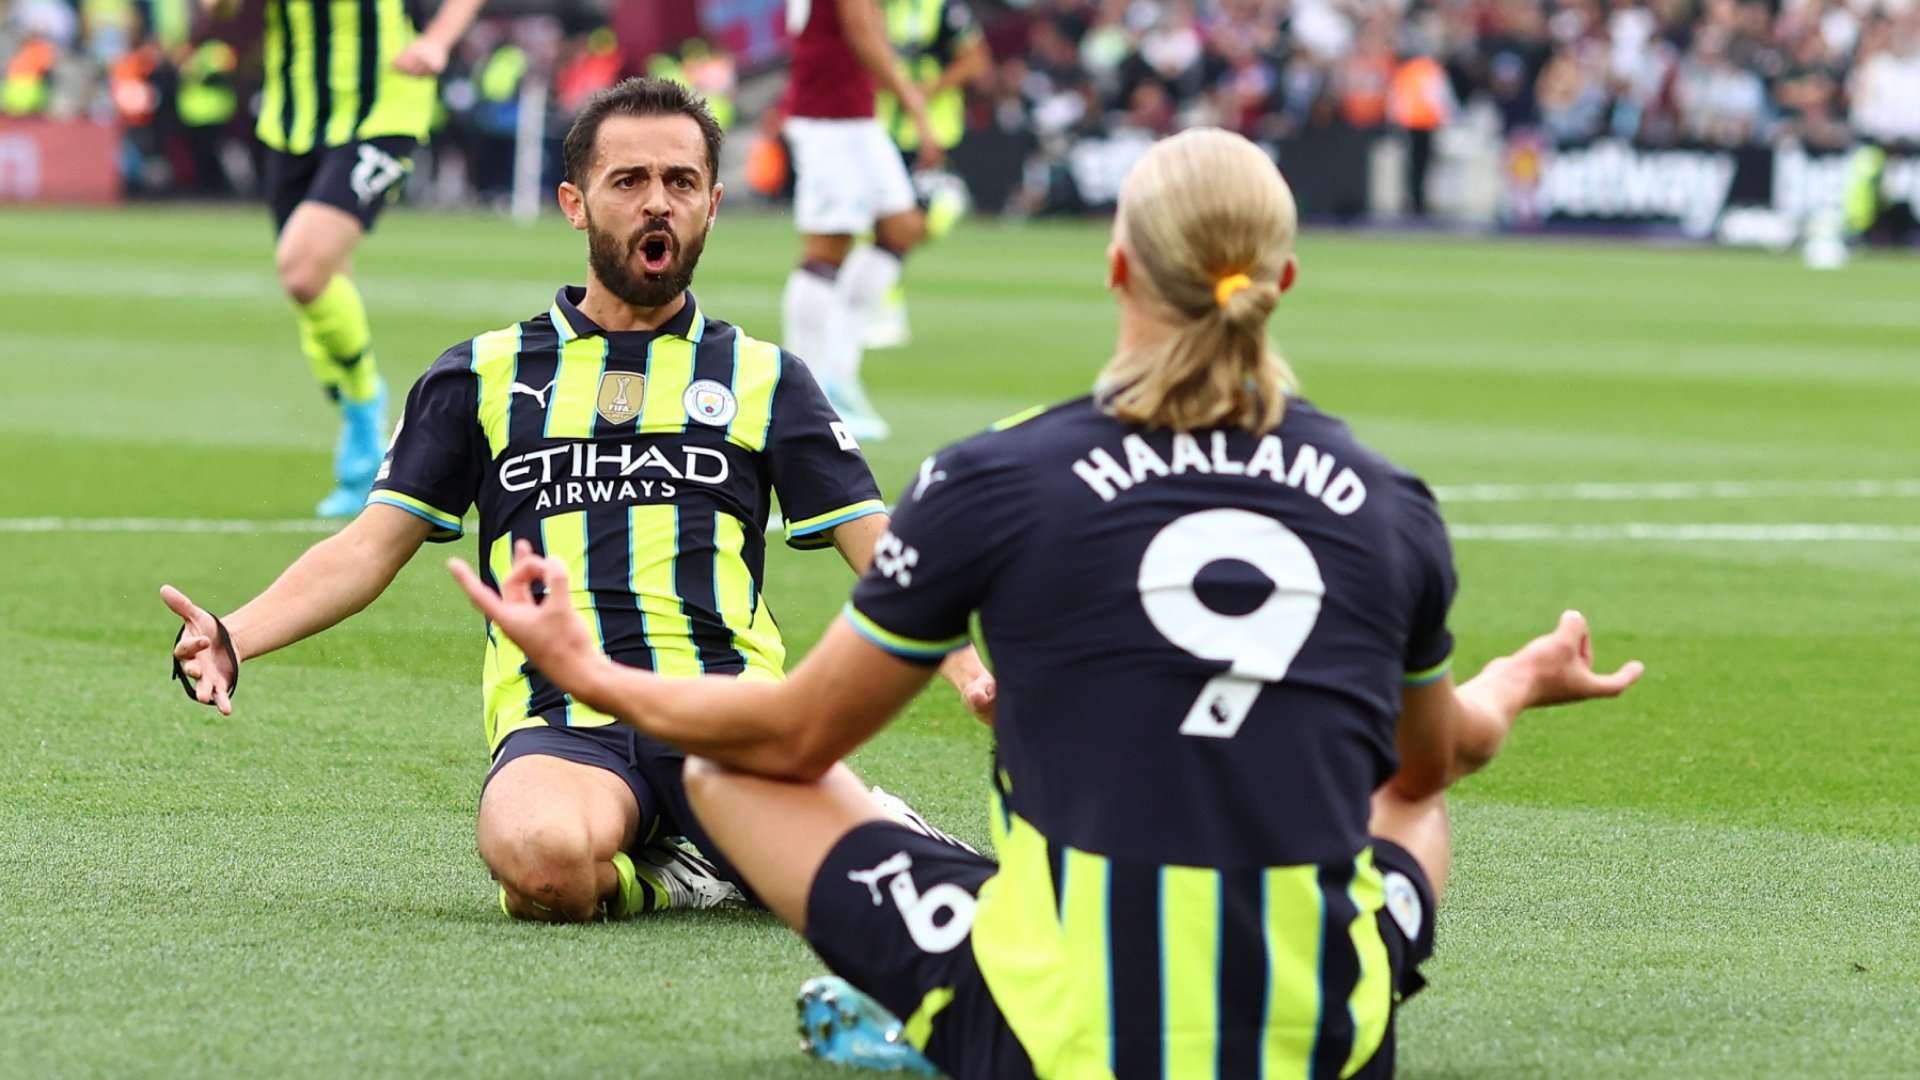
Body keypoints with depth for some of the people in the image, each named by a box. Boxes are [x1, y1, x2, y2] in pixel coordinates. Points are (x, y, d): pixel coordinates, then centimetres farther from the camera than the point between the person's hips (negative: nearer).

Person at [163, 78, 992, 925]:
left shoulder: (762, 378, 18)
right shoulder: (482, 375, 18)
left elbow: (879, 553, 13)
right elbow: (372, 545, 16)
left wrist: (968, 666, -8)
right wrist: (234, 638, -2)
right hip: (560, 724, 0)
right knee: (540, 861, -38)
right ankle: (669, 877, -3)